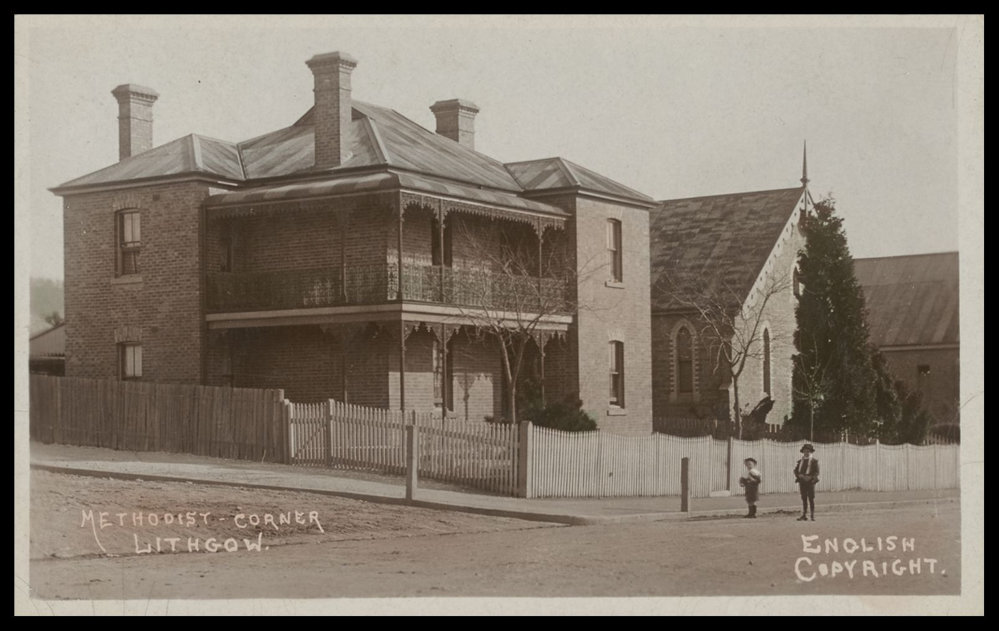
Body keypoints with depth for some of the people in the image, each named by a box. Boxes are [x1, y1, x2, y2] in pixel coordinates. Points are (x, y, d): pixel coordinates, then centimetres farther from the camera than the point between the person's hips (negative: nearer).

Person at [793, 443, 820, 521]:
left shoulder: (814, 461, 3)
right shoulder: (800, 461, 14)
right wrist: (800, 475, -11)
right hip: (802, 482, 3)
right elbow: (795, 470, 9)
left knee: (811, 499, -3)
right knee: (804, 499, 4)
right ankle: (804, 515, 6)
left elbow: (816, 472, -4)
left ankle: (813, 515, 1)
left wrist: (811, 477, -19)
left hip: (810, 482, -3)